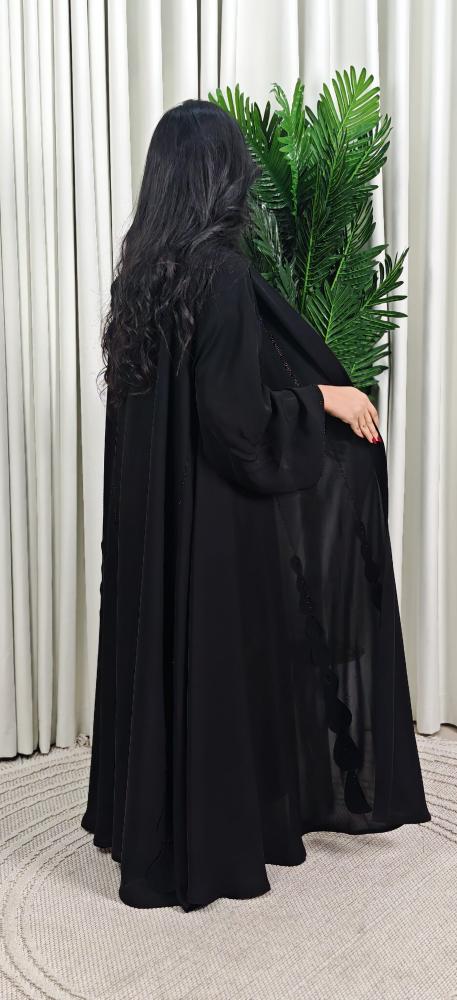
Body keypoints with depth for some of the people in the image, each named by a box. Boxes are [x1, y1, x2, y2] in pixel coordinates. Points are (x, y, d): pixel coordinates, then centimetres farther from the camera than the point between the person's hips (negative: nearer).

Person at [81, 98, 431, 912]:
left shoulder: (144, 266, 5)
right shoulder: (223, 272, -19)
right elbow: (236, 415, -24)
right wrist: (324, 398, -9)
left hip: (152, 507, 8)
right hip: (215, 511, -8)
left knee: (163, 653, 18)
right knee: (223, 662, 7)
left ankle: (150, 819, 34)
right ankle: (218, 841, 23)